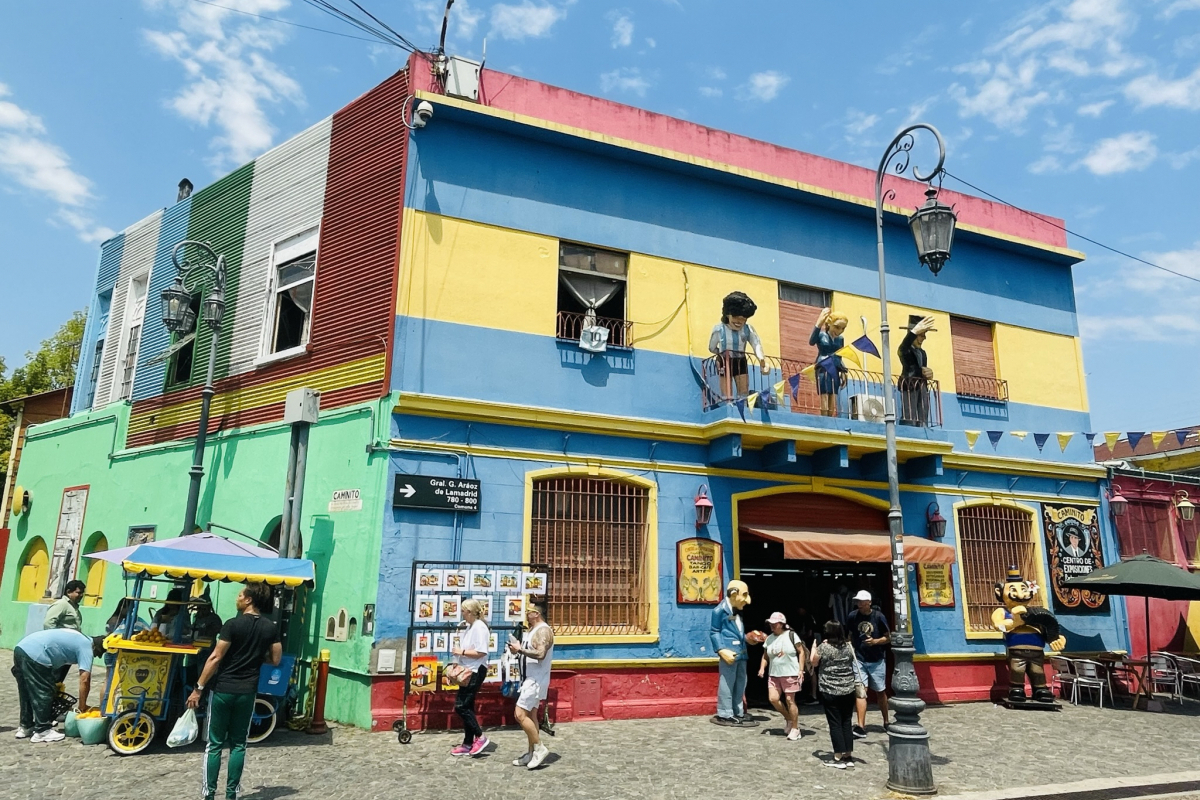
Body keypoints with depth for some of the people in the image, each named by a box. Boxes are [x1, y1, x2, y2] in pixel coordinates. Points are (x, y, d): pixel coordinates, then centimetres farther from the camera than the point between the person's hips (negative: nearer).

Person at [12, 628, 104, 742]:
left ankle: (25, 726, 34)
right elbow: (84, 680, -6)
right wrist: (82, 707, 2)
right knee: (44, 694, 3)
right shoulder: (86, 647, -2)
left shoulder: (79, 639, 24)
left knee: (27, 693, 22)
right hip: (34, 655, -9)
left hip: (21, 648, 9)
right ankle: (42, 731, 9)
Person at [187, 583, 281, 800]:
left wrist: (199, 688, -7)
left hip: (222, 690, -3)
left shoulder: (233, 624, -12)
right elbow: (275, 660, 6)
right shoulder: (271, 628, 0)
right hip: (247, 692, 3)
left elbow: (215, 658, -13)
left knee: (215, 744, 8)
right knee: (238, 745, 12)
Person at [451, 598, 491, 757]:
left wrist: (461, 652, -16)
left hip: (476, 671, -10)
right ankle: (468, 744, 19)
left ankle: (480, 737, 3)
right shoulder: (469, 626, 12)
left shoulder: (479, 627, -17)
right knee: (466, 706, 12)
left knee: (461, 706, -8)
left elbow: (480, 652, -23)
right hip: (467, 671, 10)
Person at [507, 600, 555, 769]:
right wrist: (517, 649, 2)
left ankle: (540, 748, -3)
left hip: (536, 680, -10)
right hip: (529, 679, 10)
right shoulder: (532, 630, 14)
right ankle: (532, 753, 18)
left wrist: (520, 649, -23)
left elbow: (540, 654, -29)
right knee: (530, 715, 12)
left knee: (520, 714, -12)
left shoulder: (543, 631, -18)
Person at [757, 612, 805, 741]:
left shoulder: (791, 635, -5)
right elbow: (765, 656, 15)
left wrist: (801, 670, -8)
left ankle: (795, 728, 13)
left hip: (790, 674, -5)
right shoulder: (769, 639, 9)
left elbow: (801, 652, -3)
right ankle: (789, 719, 19)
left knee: (789, 700, -2)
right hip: (774, 675, 5)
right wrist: (762, 667, -2)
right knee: (773, 698, -6)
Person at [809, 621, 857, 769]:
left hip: (830, 691, -4)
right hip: (848, 690, 4)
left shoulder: (823, 647, -11)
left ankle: (838, 758, 3)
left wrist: (813, 648, 18)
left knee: (835, 724, 2)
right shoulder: (848, 646, 3)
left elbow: (814, 663, 4)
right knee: (846, 723, 12)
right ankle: (849, 756, 16)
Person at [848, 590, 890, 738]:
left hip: (877, 660, -1)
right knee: (860, 691, -9)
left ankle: (886, 722, 32)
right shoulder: (853, 616, -3)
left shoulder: (878, 616, -10)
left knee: (880, 692, 13)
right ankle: (861, 727, -10)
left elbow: (888, 637, -3)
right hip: (859, 660, 1)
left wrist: (875, 641, -19)